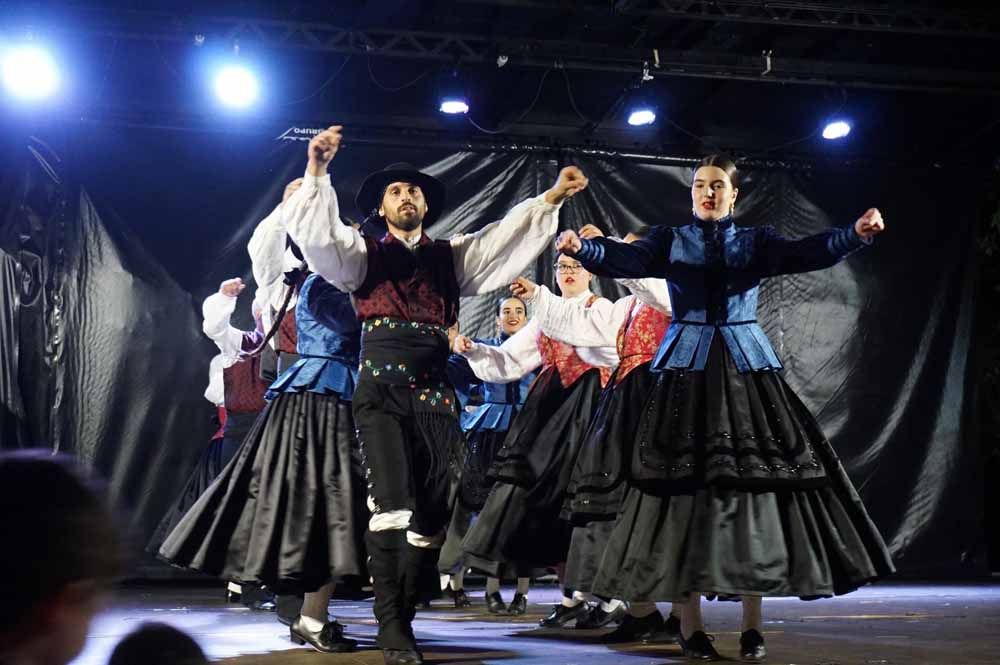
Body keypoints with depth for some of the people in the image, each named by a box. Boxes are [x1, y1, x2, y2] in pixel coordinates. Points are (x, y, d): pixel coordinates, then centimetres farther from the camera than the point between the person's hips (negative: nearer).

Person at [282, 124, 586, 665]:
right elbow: (317, 234, -5)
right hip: (381, 393, -4)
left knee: (431, 514, 2)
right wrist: (317, 173, -18)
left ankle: (403, 616, 16)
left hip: (434, 397, 4)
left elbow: (507, 238, 12)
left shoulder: (450, 256, 19)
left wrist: (551, 199, 2)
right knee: (392, 505, -19)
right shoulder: (362, 254, 11)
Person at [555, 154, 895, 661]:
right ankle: (690, 624, 0)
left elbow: (806, 253, -5)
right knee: (685, 482, -5)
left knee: (754, 481, -3)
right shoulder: (670, 240, 9)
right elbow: (627, 258, -8)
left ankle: (752, 623, 4)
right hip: (687, 370, -1)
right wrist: (583, 248, -29)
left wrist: (856, 234, -23)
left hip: (747, 369, 1)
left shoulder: (755, 241, 11)